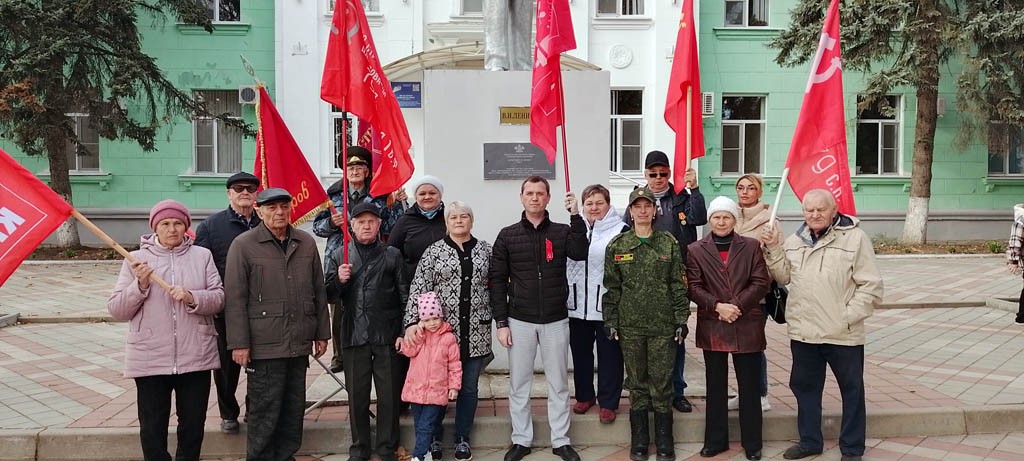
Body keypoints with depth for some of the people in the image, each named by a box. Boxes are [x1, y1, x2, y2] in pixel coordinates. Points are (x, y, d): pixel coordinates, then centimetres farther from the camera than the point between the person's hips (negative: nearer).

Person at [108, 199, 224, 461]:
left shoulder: (202, 256, 5)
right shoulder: (137, 259, 3)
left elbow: (218, 299, 0)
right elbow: (116, 310, 1)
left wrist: (192, 298, -18)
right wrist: (140, 285, -14)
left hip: (196, 358, 1)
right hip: (150, 360, -1)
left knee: (193, 425, 12)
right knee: (152, 430, 6)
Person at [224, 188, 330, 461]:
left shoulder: (307, 243, 9)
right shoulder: (243, 245, -3)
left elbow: (319, 292, 13)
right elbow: (235, 298, -6)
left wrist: (322, 333, 12)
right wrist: (239, 343, -10)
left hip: (300, 345, 4)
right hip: (264, 346, -4)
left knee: (294, 410, 13)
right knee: (264, 412, 3)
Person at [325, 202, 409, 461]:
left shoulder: (393, 255, 5)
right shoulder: (338, 256, 8)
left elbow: (404, 296, 4)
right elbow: (329, 296, 9)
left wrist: (405, 330, -2)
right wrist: (339, 280, -11)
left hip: (387, 335, -1)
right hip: (354, 335, 1)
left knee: (389, 394, 6)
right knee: (357, 394, 10)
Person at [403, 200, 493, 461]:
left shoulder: (485, 250, 7)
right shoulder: (434, 251, 0)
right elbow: (418, 289, -7)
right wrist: (412, 322, -17)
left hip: (476, 333, 2)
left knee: (469, 387, 10)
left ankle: (462, 438, 25)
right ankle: (434, 437, 24)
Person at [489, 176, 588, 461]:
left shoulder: (562, 232, 3)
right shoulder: (507, 236, 2)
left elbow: (579, 253, -18)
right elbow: (497, 281, 1)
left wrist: (576, 216, -24)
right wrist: (501, 323, -5)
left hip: (555, 321, 0)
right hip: (519, 321, 0)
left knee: (558, 384, 9)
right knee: (518, 384, 8)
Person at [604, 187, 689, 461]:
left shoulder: (669, 243, 2)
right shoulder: (617, 245, 3)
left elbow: (679, 285, 2)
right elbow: (611, 287, 5)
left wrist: (681, 320, -3)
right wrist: (610, 321, 1)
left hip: (663, 325, -1)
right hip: (630, 326, 1)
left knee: (662, 384, 4)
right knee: (637, 384, 9)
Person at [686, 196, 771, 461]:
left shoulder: (751, 246, 4)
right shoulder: (696, 250, 3)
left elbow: (761, 282, -3)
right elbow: (693, 287, -2)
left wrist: (737, 305, -15)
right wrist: (717, 306, -16)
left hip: (747, 325, 0)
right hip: (712, 326, 1)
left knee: (749, 386, 7)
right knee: (715, 386, 11)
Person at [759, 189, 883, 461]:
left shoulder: (855, 238, -7)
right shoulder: (795, 240, 10)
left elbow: (871, 286, -8)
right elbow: (784, 277, 13)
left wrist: (848, 316, -14)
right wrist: (773, 249, 0)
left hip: (843, 335, -5)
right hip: (803, 331, 5)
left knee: (852, 390, 10)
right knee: (805, 387, 16)